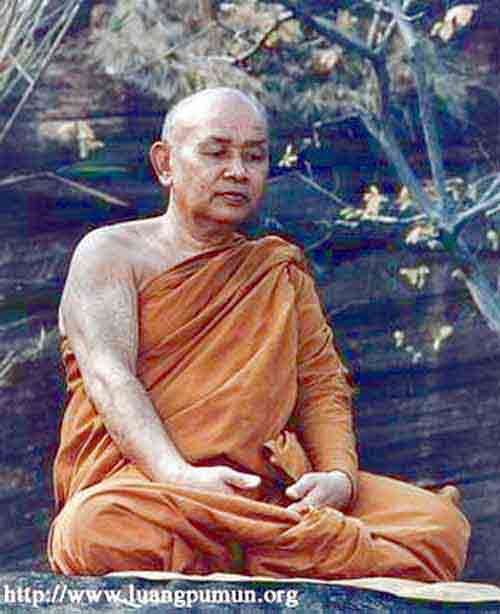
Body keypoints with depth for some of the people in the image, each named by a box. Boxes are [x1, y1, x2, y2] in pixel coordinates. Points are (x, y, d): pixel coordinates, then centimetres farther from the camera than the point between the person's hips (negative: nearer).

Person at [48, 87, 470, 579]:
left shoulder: (280, 269, 23)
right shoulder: (110, 252, 10)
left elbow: (323, 383, 13)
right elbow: (108, 375, -6)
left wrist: (340, 474, -10)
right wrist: (179, 476, -24)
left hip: (268, 483, 3)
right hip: (142, 477, -2)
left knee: (439, 523, -19)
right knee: (96, 529, -40)